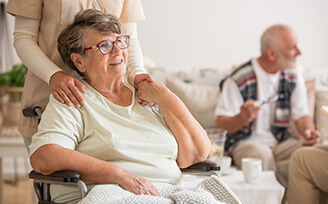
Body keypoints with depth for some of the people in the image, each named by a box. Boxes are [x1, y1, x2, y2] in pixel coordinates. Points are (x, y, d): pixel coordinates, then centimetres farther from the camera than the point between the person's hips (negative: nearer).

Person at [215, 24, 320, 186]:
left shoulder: (294, 79, 7)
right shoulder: (239, 80, -10)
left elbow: (302, 116, 9)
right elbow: (221, 125, -10)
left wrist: (308, 131, -16)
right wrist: (243, 118, -33)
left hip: (281, 142, 4)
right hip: (245, 142, -4)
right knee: (261, 155, -38)